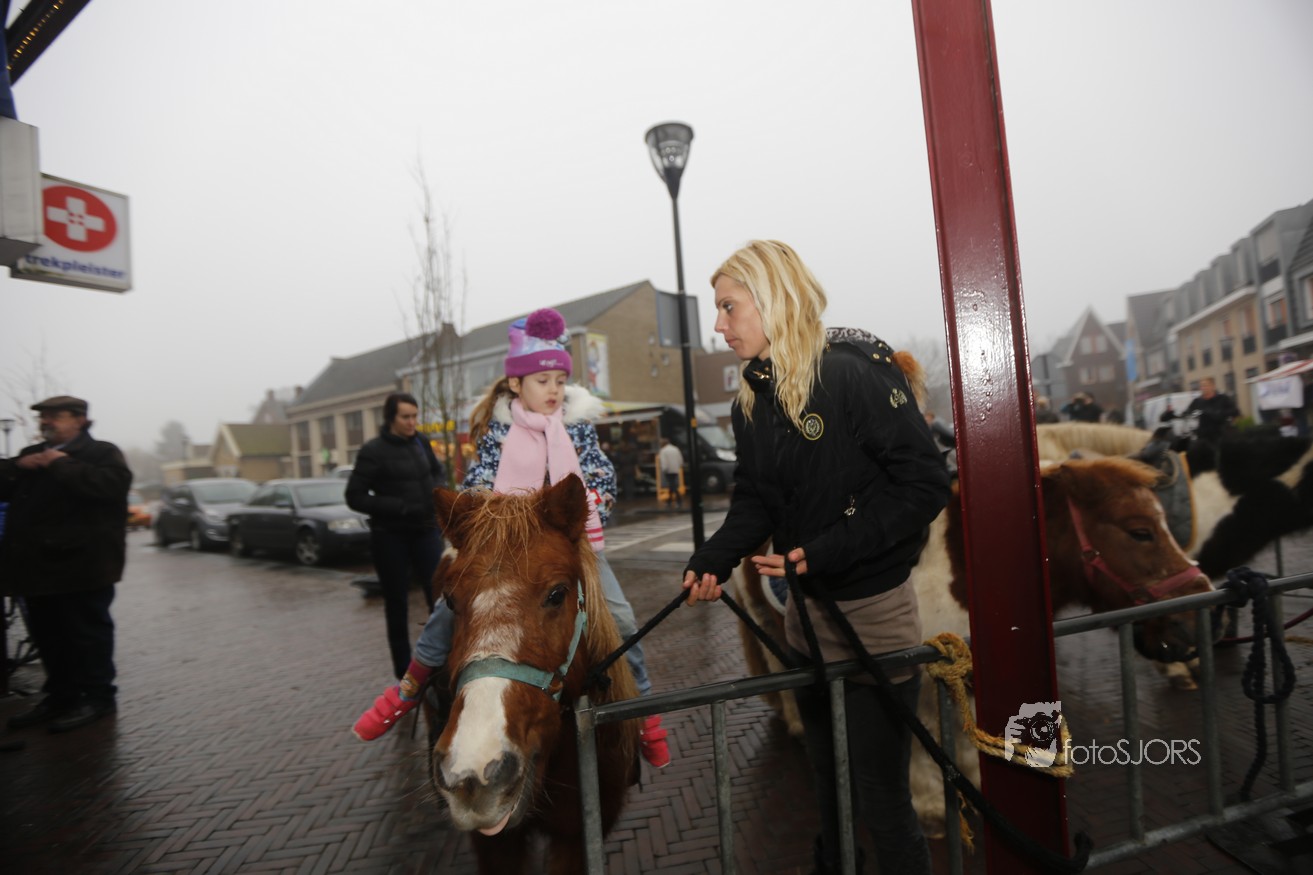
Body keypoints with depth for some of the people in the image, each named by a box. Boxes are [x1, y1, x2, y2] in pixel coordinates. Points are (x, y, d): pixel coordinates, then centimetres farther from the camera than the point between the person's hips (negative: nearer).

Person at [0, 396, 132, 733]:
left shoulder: (102, 452, -3)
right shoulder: (33, 454, 20)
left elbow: (112, 485, -22)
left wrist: (62, 465, -17)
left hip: (82, 564, -7)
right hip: (39, 564, 8)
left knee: (87, 633, 0)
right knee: (47, 636, 14)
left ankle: (98, 696, 10)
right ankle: (61, 696, 26)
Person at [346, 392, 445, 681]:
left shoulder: (420, 442, 5)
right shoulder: (373, 450, -10)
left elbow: (437, 470, 22)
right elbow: (355, 497, -11)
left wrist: (437, 493, 0)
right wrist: (401, 507, -18)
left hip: (426, 530, 4)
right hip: (390, 537, -4)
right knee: (397, 603, 7)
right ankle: (405, 673, 19)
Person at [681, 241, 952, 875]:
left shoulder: (856, 372, -18)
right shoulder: (750, 403, 4)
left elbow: (925, 485, -19)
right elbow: (754, 501, 5)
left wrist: (822, 553, -26)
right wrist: (712, 561, -14)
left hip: (874, 613, -6)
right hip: (807, 612, 7)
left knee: (880, 797, 8)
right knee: (828, 789, 24)